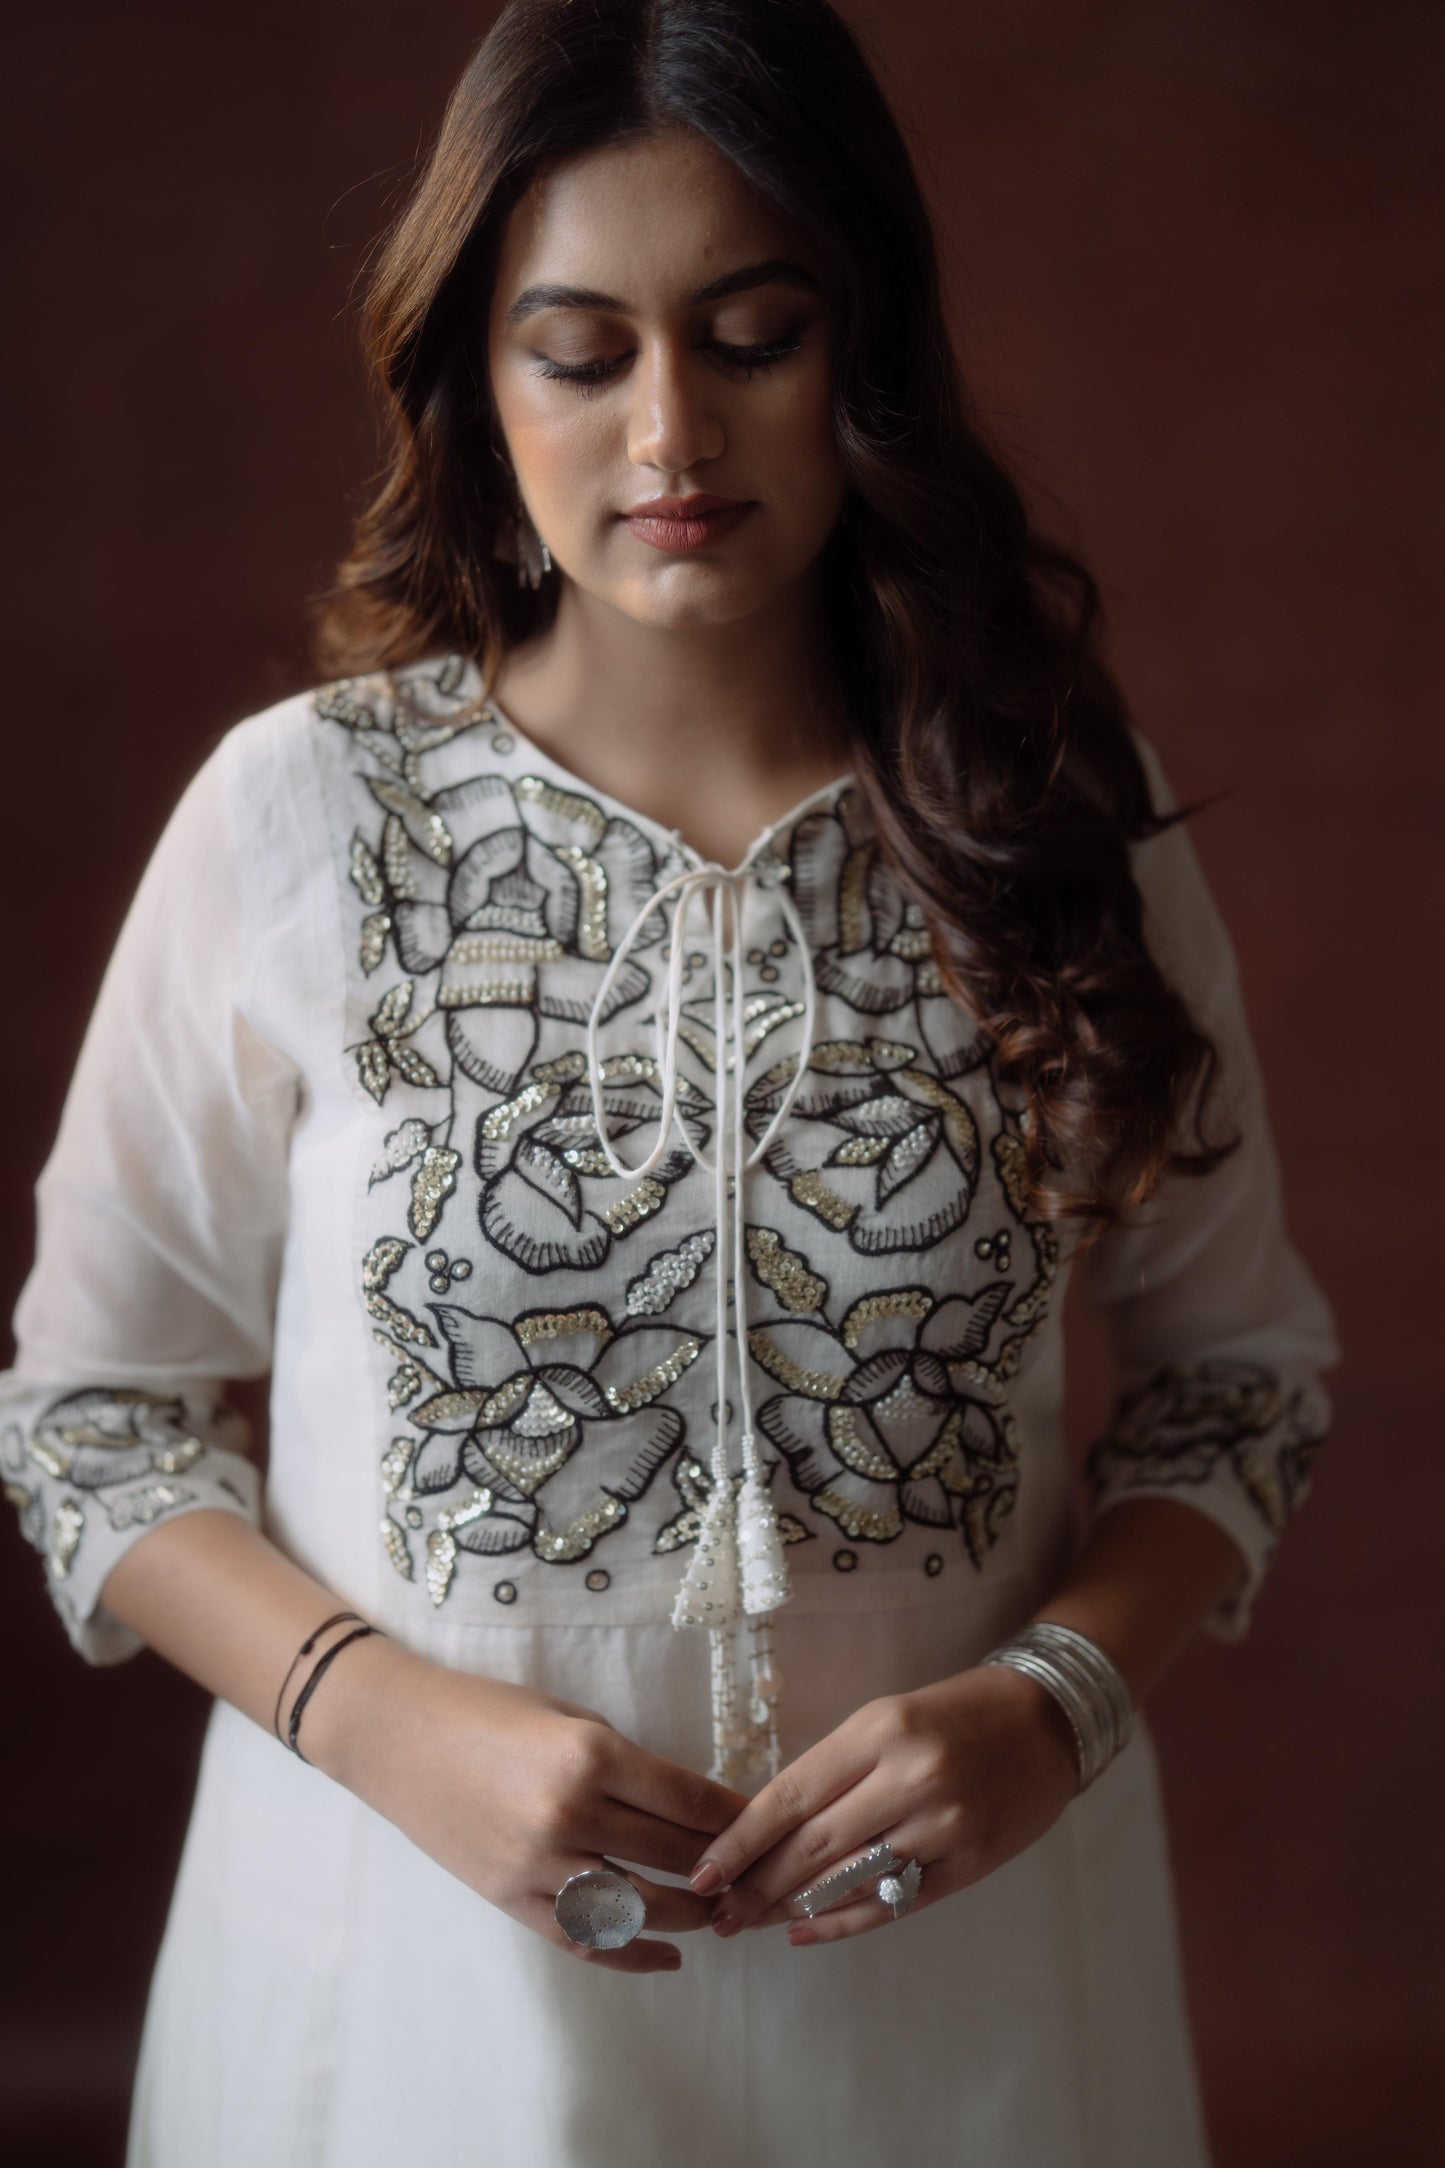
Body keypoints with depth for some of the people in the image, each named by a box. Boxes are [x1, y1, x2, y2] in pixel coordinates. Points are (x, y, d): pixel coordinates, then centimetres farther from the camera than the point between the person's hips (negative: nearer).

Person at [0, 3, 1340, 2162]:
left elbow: (1238, 1377, 3)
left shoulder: (1058, 814, -6)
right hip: (423, 1937, -1)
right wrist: (387, 1722, -17)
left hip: (955, 1954, 1)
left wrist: (1051, 1705, -14)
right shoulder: (297, 820, -10)